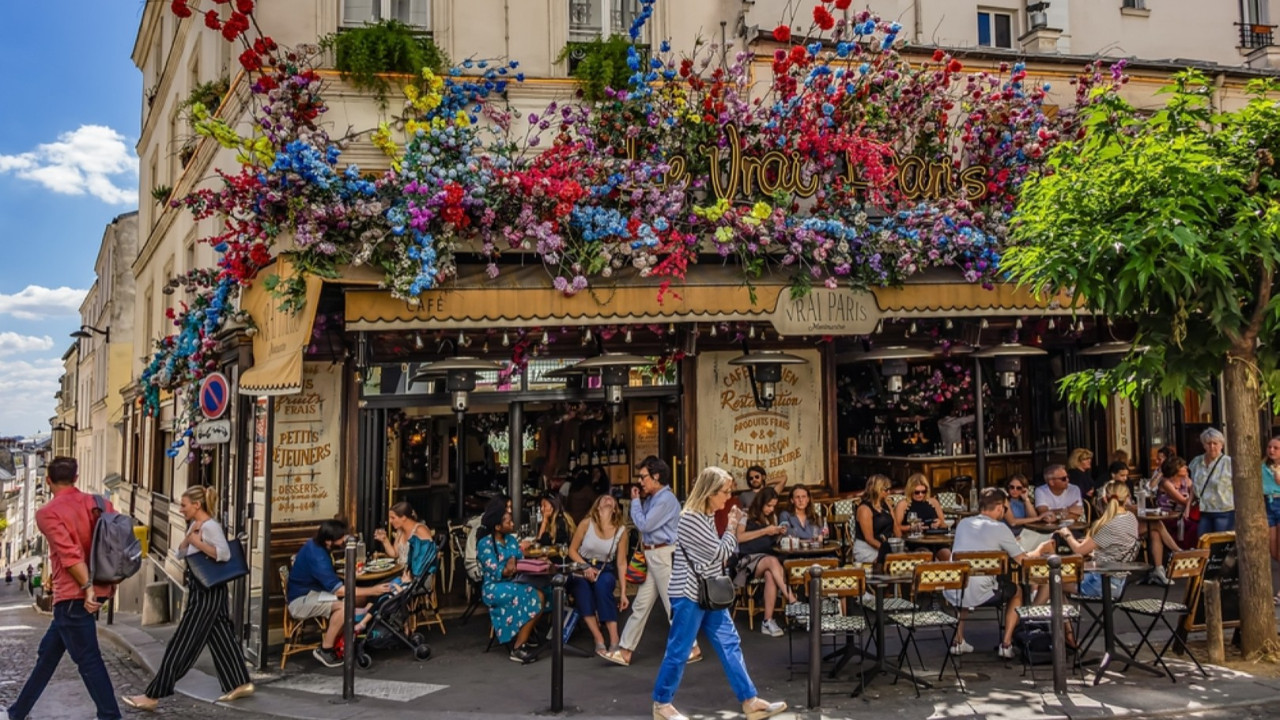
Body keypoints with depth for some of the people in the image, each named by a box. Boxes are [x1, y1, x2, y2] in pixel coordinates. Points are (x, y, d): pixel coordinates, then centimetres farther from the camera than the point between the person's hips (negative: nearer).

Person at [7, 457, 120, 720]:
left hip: (73, 596, -7)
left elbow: (69, 553, -20)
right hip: (100, 589, 7)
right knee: (48, 652, 21)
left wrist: (86, 587, -20)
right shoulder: (99, 503, 8)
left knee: (88, 660, -1)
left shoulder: (47, 512, -9)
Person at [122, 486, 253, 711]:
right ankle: (240, 684, 20)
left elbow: (224, 553, -30)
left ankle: (152, 696, 2)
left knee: (181, 644, -3)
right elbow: (181, 554, 7)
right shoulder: (194, 524, 11)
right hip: (200, 590, 10)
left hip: (208, 592, -10)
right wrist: (189, 536, -9)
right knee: (220, 639, 13)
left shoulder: (210, 526, -18)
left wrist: (198, 542, -28)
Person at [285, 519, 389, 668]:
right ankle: (325, 650, -14)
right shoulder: (317, 556, -29)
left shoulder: (315, 546, 1)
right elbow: (338, 589, -31)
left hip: (312, 592, 9)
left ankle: (334, 641, 2)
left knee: (359, 598, -4)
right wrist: (372, 591, -28)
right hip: (300, 601, -9)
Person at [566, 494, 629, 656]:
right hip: (582, 568, 0)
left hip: (605, 571, 0)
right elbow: (572, 550, 1)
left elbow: (621, 563, -1)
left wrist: (623, 592, -6)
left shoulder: (621, 530, -4)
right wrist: (586, 567, -17)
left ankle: (614, 640, -34)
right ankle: (599, 641, -36)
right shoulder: (587, 524, -8)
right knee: (580, 584, -36)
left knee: (602, 584, -36)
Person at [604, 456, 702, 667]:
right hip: (651, 555, 9)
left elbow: (644, 525, -18)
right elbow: (643, 526, 18)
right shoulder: (651, 498, 14)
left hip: (664, 555, -9)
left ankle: (691, 648, 11)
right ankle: (625, 651, 12)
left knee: (674, 604, -1)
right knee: (640, 604, 9)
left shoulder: (666, 499, -15)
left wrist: (635, 501, -6)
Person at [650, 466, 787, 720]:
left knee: (730, 644, 7)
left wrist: (730, 528, 7)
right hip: (689, 595, -9)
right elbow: (721, 551, -14)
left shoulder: (708, 517, 10)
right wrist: (732, 527, -1)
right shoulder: (691, 519, -19)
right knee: (679, 650, 2)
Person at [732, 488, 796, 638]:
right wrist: (764, 531, -12)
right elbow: (739, 537, -13)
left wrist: (779, 534, 3)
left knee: (770, 574, -34)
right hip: (748, 559, -4)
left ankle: (768, 621, -34)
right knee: (773, 561, -36)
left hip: (767, 558, 4)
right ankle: (792, 600, -37)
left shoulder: (773, 517, 18)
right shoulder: (747, 516, 1)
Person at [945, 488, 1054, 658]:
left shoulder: (962, 524, 12)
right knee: (1017, 591, 25)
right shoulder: (999, 528, -3)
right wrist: (1040, 550, 24)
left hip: (951, 594, 4)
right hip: (979, 595, -4)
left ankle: (958, 641, 32)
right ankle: (1006, 644, 19)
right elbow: (1024, 559, 3)